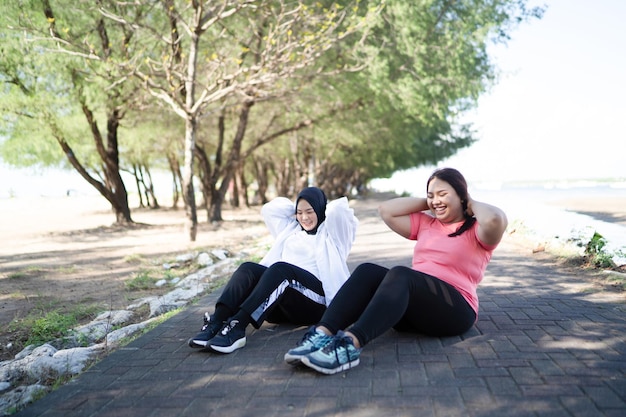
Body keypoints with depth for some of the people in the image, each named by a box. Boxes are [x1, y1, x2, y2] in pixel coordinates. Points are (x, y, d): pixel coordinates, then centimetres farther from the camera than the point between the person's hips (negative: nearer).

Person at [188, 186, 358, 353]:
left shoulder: (332, 233, 14)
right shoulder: (290, 228, 31)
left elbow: (339, 210, -5)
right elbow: (269, 210, 30)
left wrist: (322, 209, 15)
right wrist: (296, 208, 30)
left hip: (315, 300, -5)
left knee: (280, 269, -34)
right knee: (248, 269, -23)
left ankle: (237, 328, -50)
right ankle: (215, 323, -43)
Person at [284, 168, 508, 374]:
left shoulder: (476, 231, 6)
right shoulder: (424, 223, 23)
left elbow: (496, 219, -19)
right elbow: (386, 210, 14)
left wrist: (472, 204, 1)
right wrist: (426, 203, 15)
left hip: (454, 311, -5)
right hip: (412, 308, 6)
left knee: (400, 275, -34)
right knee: (367, 271, -21)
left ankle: (351, 344, -54)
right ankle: (322, 334, -40)